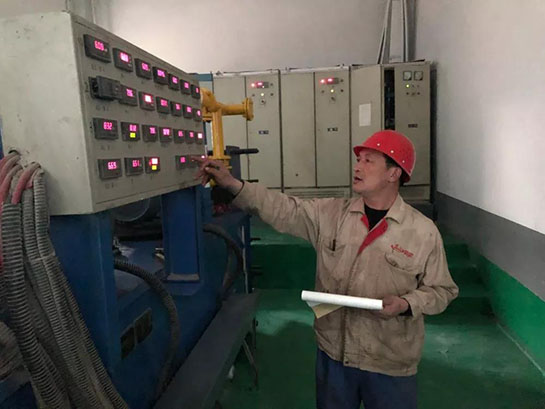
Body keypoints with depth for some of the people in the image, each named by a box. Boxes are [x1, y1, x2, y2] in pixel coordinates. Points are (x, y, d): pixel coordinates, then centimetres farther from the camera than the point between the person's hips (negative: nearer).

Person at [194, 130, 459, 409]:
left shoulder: (424, 231, -9)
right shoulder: (329, 215, -4)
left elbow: (442, 290, -2)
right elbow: (283, 209, -8)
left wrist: (405, 304, -19)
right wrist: (232, 185, -17)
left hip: (390, 365, -2)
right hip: (333, 353, 2)